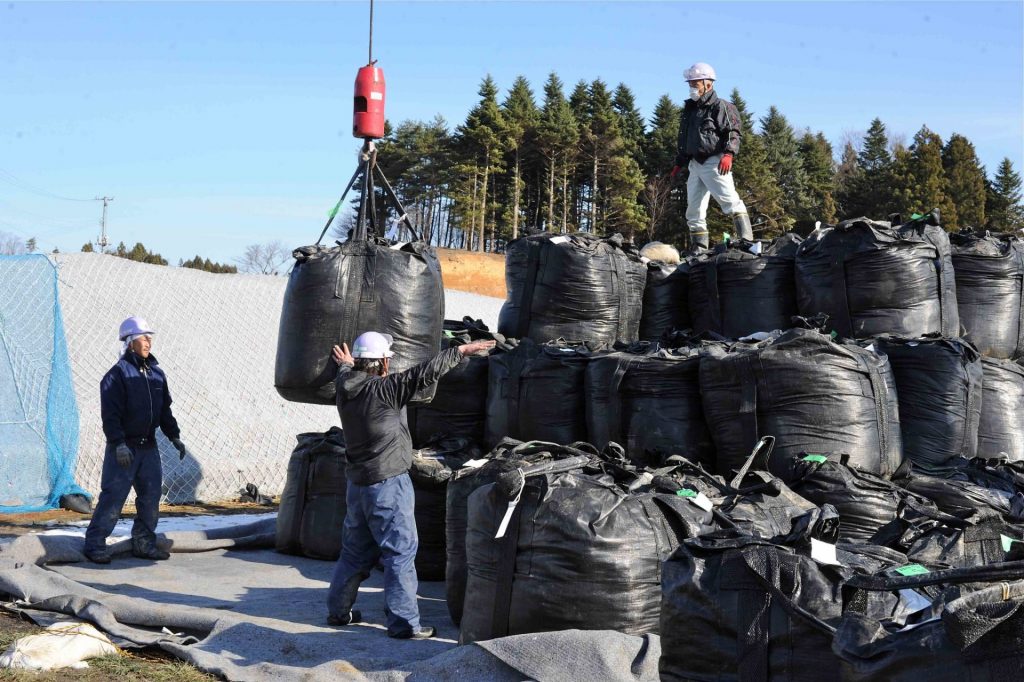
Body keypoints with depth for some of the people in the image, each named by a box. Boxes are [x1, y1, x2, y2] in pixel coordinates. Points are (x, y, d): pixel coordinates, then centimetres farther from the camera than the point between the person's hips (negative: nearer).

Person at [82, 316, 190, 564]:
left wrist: (174, 436, 12)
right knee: (113, 496, -7)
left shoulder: (156, 373, 12)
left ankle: (144, 543, 18)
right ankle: (95, 544, 0)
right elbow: (110, 414, -16)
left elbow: (165, 410, 19)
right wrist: (119, 444, -23)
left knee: (151, 497, 8)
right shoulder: (117, 374, -10)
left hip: (149, 447, 7)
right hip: (123, 448, -7)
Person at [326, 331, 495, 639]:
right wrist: (462, 350, -12)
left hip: (358, 483, 8)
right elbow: (425, 373, -21)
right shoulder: (384, 390, -20)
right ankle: (403, 622, 1)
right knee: (400, 552, -1)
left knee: (355, 550, 19)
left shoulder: (346, 390, 2)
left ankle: (338, 610, 28)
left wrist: (346, 365, 51)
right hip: (388, 484, -8)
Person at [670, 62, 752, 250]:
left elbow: (733, 132, -13)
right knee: (694, 211, 6)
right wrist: (679, 163, 27)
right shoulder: (690, 109, 20)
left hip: (715, 163, -8)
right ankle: (699, 251, 11)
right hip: (695, 164, 8)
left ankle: (747, 242, -23)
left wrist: (728, 154, -29)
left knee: (730, 201, -19)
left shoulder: (720, 107, -4)